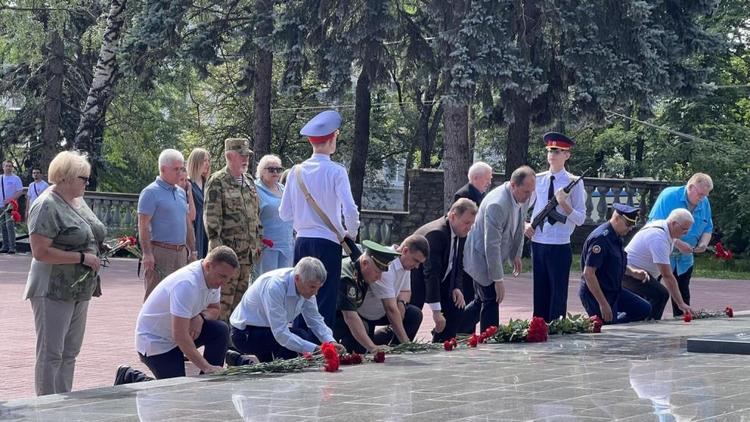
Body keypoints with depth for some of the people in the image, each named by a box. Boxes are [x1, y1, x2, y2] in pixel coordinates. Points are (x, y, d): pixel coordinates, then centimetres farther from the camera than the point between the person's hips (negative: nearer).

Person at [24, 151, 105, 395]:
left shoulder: (78, 202, 12)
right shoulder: (47, 206, -15)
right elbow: (40, 252, -21)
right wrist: (82, 258, -19)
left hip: (79, 291, 9)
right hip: (54, 291, -9)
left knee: (70, 353, 12)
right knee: (51, 354, -4)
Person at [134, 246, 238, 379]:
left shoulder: (213, 278, -4)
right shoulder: (187, 284, -33)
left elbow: (214, 309, 13)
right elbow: (179, 335, -37)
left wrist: (200, 317, -14)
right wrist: (206, 367, -39)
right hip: (154, 340, -9)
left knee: (220, 330, -13)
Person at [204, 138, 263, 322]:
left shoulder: (249, 181, 15)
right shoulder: (217, 182, -9)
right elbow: (211, 217, -14)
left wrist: (257, 241, 17)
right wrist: (217, 247, -18)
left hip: (247, 250, 8)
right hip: (227, 249, -8)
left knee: (241, 293, 12)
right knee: (224, 295, -7)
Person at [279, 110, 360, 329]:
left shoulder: (297, 171, 3)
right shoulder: (335, 171, -9)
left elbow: (284, 213, 6)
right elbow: (350, 209, -17)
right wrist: (351, 233, 1)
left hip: (302, 241, 4)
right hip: (328, 243, -4)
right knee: (326, 300, 0)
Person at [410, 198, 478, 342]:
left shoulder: (461, 234, -3)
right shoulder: (435, 233, -32)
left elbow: (458, 265, 11)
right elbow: (431, 272, -36)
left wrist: (457, 288, -9)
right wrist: (436, 311, -37)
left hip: (439, 282, 9)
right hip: (416, 280, -9)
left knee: (457, 310, 0)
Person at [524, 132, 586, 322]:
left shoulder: (573, 183, -5)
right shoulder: (538, 180, 6)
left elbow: (580, 219, -6)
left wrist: (563, 203, -20)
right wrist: (526, 225, 2)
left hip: (560, 246, -4)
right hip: (538, 243, 4)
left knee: (558, 294, 0)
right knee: (540, 291, 11)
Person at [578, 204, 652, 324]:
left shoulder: (616, 237, 8)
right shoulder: (600, 238, -22)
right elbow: (588, 273, -27)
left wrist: (633, 272, 5)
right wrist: (603, 304, -26)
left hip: (615, 291, 10)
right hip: (594, 294, -10)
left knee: (644, 309, 7)